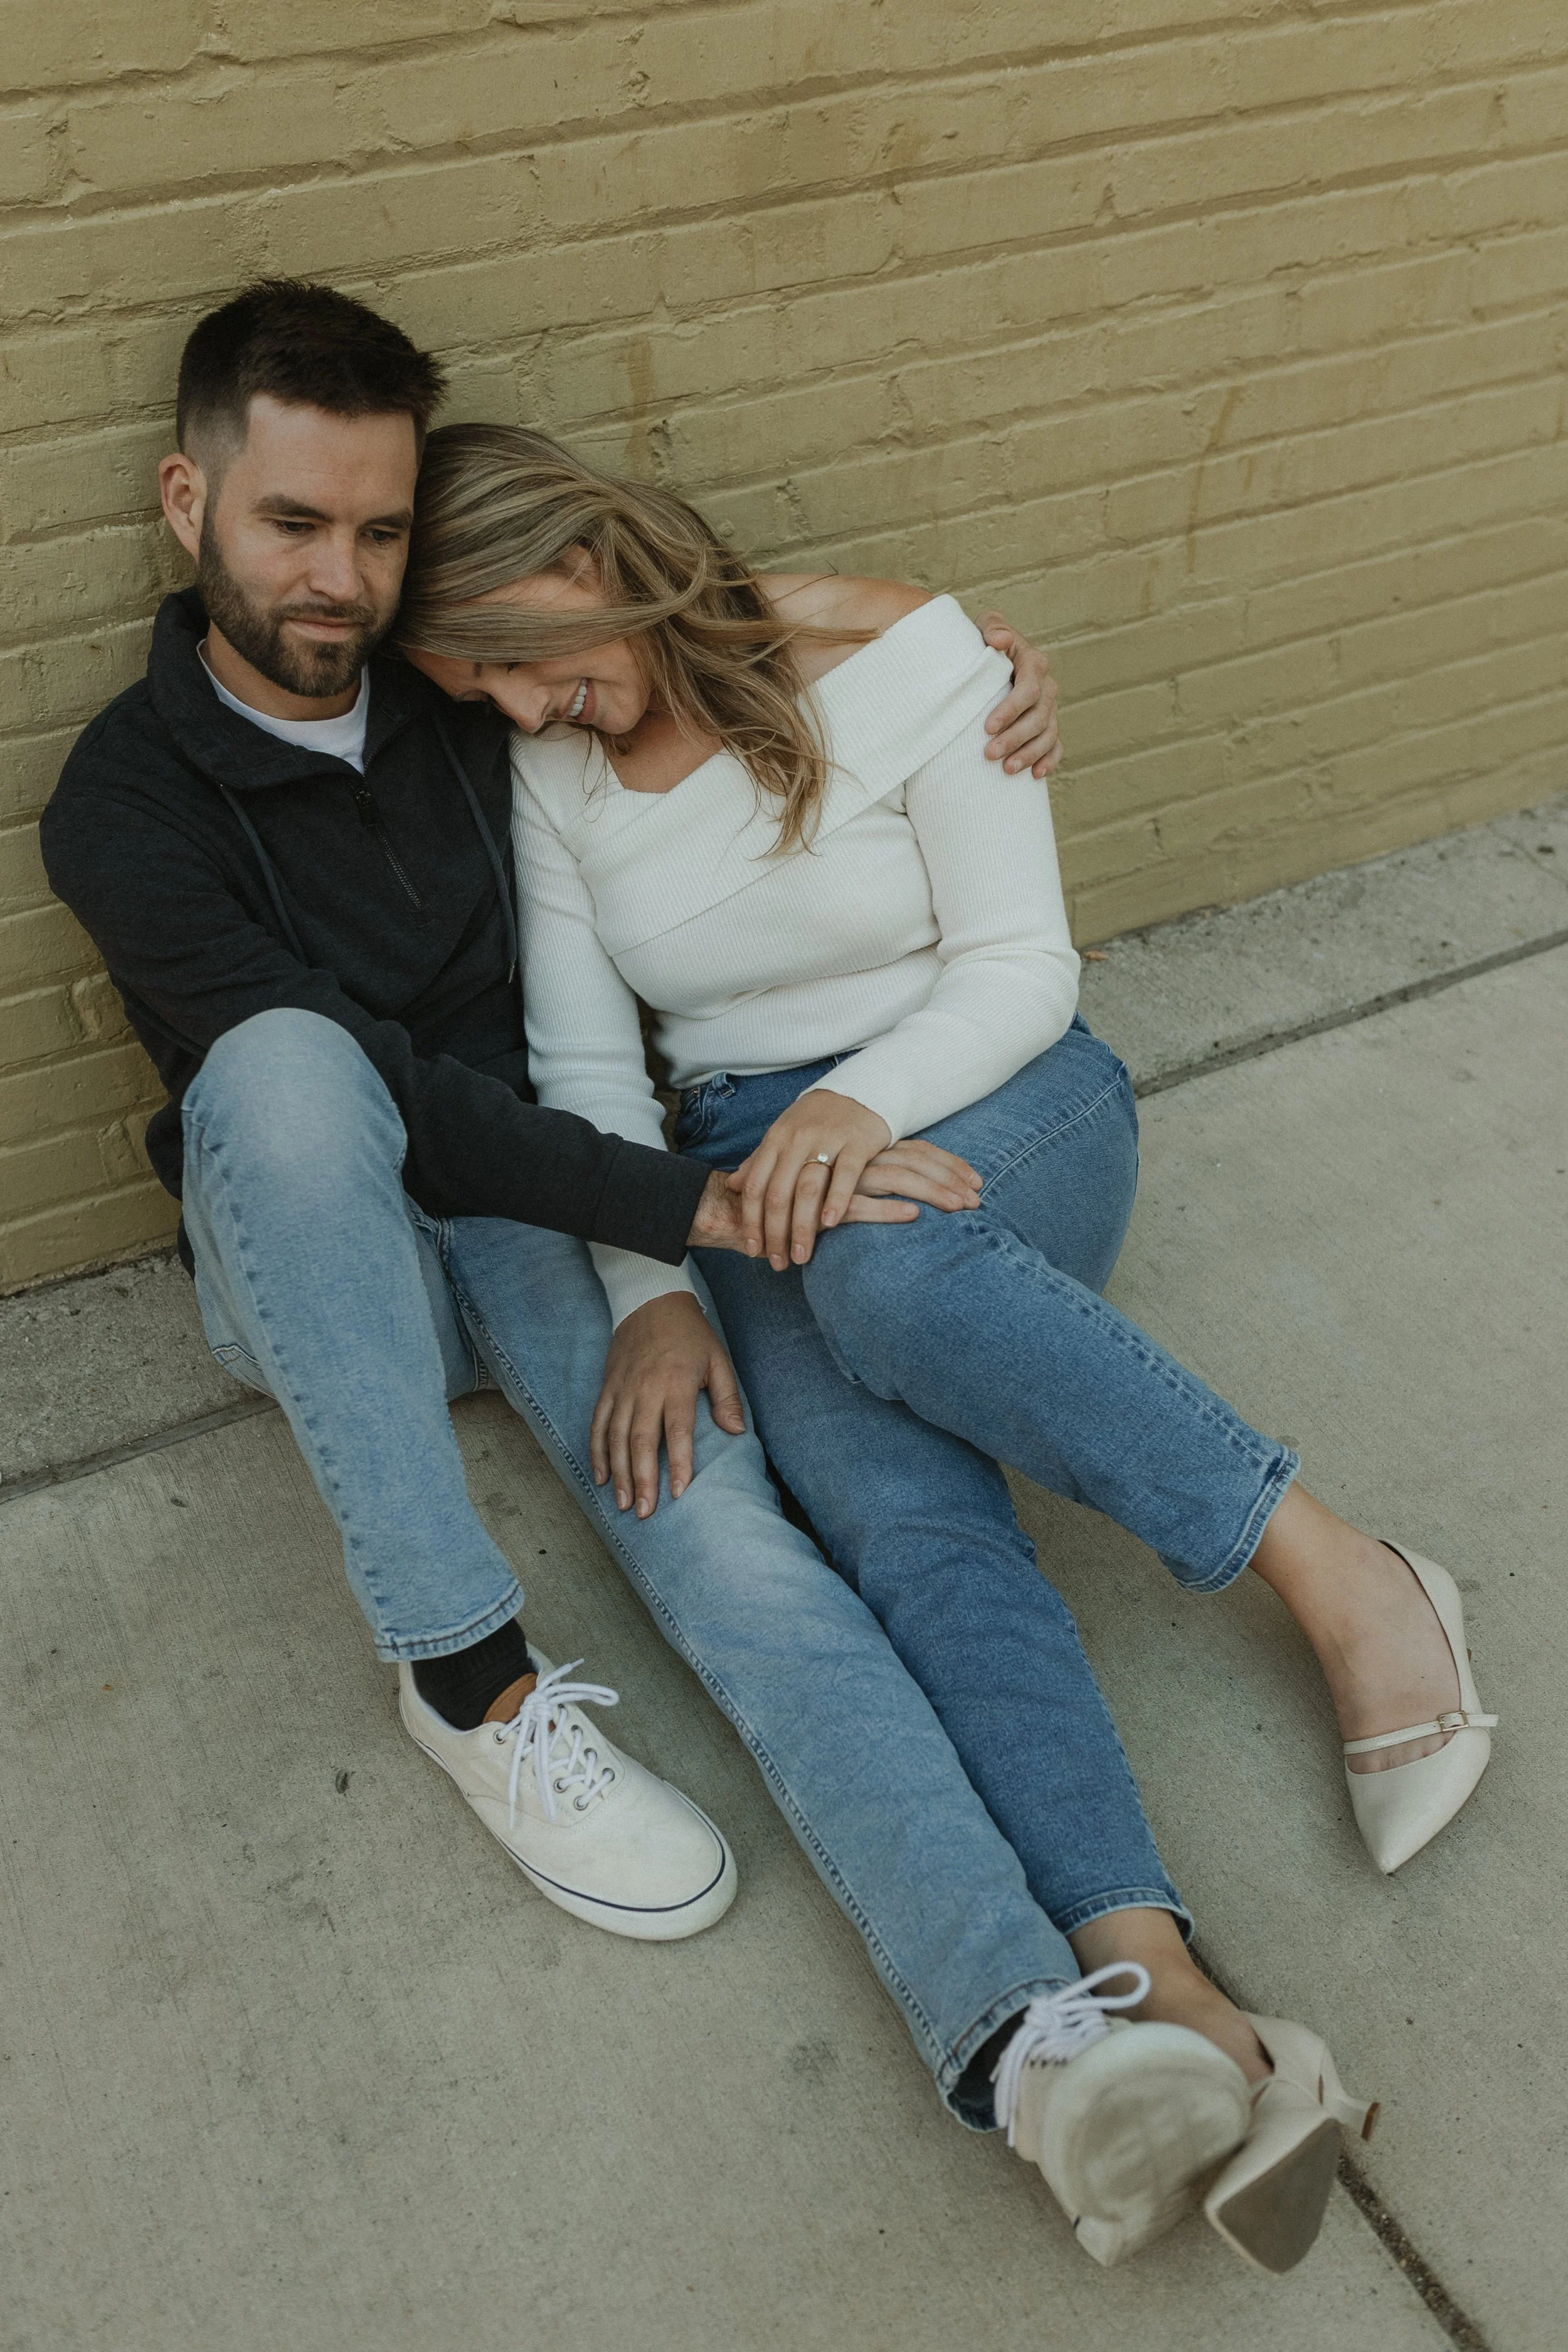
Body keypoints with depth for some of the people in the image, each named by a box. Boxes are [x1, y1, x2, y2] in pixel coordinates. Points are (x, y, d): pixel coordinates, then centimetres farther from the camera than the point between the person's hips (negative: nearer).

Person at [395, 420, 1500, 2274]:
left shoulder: (901, 656, -7)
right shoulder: (551, 776, 5)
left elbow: (1019, 964, -9)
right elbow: (582, 1072, 2)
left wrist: (865, 1104, -27)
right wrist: (653, 1293, -12)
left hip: (994, 1104, -2)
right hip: (750, 1182, 2)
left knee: (885, 1267, -40)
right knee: (900, 1517, -28)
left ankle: (1344, 1581, -28)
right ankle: (1173, 2014, -41)